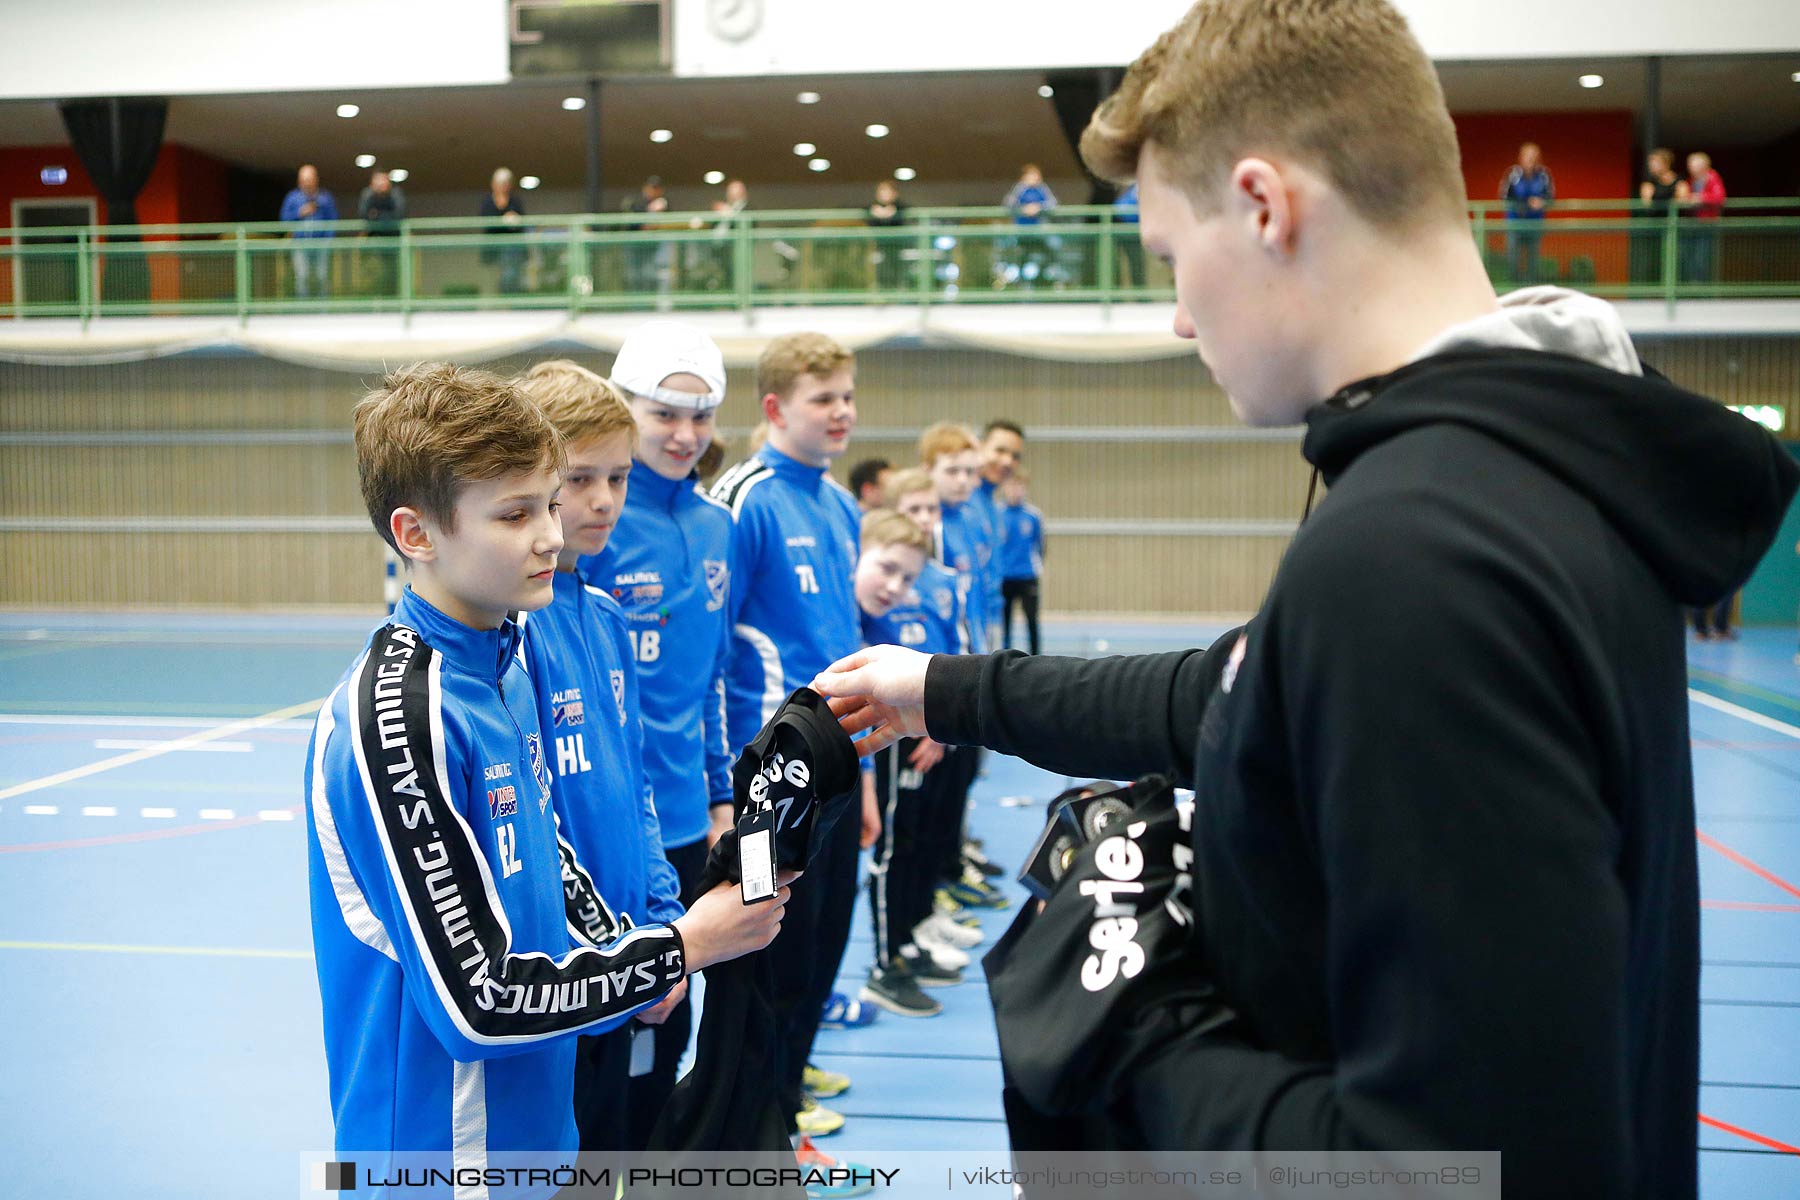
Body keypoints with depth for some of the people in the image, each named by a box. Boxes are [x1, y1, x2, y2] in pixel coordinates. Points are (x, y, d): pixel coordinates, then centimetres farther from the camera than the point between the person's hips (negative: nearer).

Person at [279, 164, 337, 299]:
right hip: (300, 244, 0)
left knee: (322, 277, 1)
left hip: (321, 243, 0)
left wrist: (329, 238, -6)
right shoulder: (292, 197, 7)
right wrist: (299, 213, -11)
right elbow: (285, 217, 6)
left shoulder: (326, 197, 5)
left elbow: (333, 220, 5)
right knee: (301, 276, -8)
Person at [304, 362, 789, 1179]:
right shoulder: (393, 720, -25)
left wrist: (626, 949, -1)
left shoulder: (504, 668, 2)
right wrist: (679, 949, -17)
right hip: (443, 1149, -8)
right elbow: (476, 1003, -24)